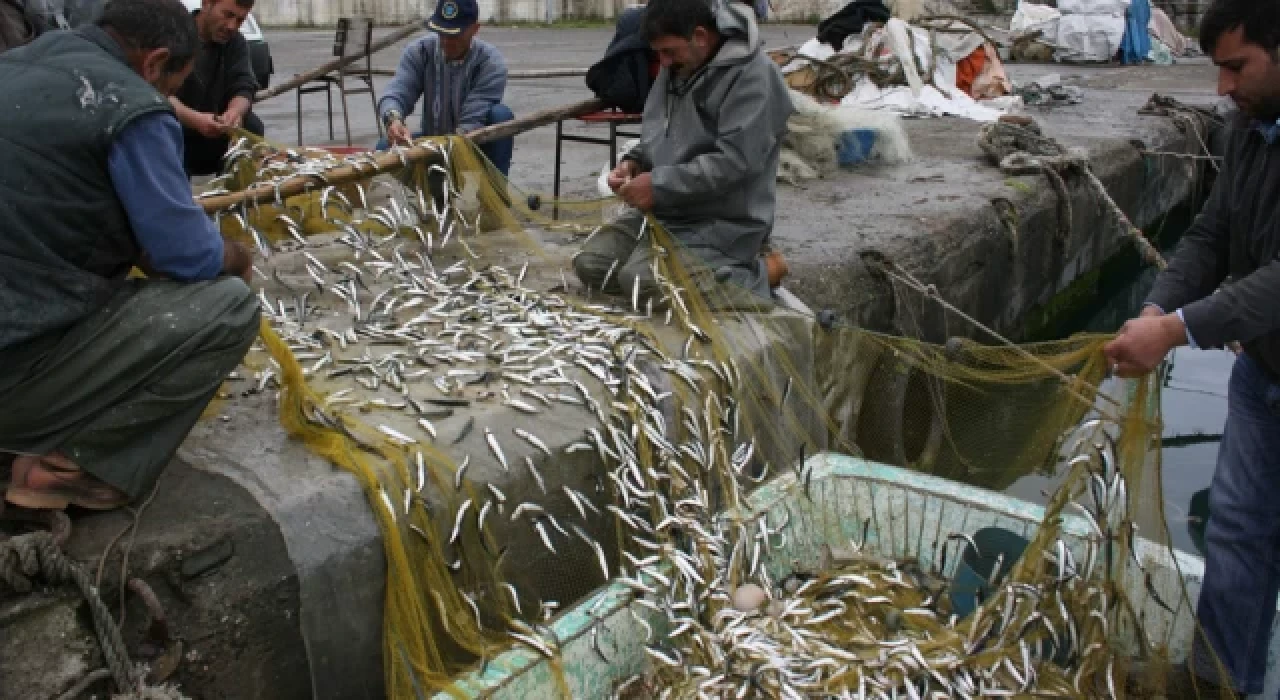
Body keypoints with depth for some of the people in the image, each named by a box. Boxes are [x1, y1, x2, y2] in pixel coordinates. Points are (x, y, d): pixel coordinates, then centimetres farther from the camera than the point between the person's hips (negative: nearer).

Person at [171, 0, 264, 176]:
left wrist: (234, 113, -36)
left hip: (215, 133, 4)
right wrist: (195, 120, -46)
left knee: (252, 126, -21)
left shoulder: (236, 42, 2)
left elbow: (243, 88, -11)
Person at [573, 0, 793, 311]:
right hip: (662, 210, 9)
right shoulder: (677, 67, 9)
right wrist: (634, 161, 1)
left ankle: (747, 274, -7)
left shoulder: (752, 75, -17)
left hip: (720, 223, -9)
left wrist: (660, 184, -23)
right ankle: (700, 272, 5)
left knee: (641, 280, -27)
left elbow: (735, 161, -25)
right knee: (590, 265, -3)